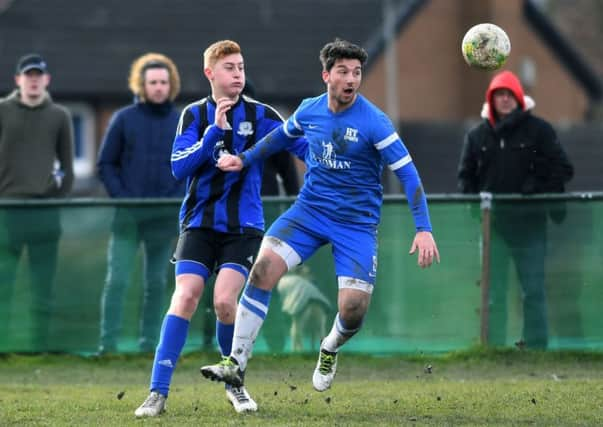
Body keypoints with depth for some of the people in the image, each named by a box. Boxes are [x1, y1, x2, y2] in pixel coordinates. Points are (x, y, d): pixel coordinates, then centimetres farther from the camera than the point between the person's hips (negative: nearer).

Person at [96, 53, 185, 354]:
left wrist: (178, 199, -6)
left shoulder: (183, 123, 7)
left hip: (165, 217, 2)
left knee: (156, 283, 6)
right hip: (127, 216, -2)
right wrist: (121, 197, -10)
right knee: (117, 280, -7)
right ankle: (108, 343, -6)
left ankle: (149, 344, 12)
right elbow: (105, 165, 2)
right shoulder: (123, 120, 2)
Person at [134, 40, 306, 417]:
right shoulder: (195, 115, 3)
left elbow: (302, 144, -3)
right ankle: (159, 392, -11)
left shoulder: (259, 115, 1)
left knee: (225, 301, -16)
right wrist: (215, 130, -17)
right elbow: (179, 166, -8)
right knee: (185, 297, -14)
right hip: (200, 223, 1)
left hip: (243, 227, -1)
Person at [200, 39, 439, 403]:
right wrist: (245, 159, 22)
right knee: (264, 267, -19)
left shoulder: (374, 122, -15)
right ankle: (237, 364, -12)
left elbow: (408, 174, -13)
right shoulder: (310, 110, 0)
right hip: (310, 209, 3)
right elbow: (283, 135, 24)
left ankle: (330, 350, 24)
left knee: (354, 309, -14)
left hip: (357, 222, -3)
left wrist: (424, 229, -20)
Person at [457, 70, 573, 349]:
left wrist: (539, 195, -10)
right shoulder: (477, 136, 9)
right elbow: (465, 177, 14)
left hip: (530, 222, -2)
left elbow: (562, 169, 1)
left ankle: (537, 345, 5)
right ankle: (494, 346, 7)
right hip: (492, 224, 2)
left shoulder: (538, 130, 1)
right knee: (493, 293, 3)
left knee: (533, 290, 0)